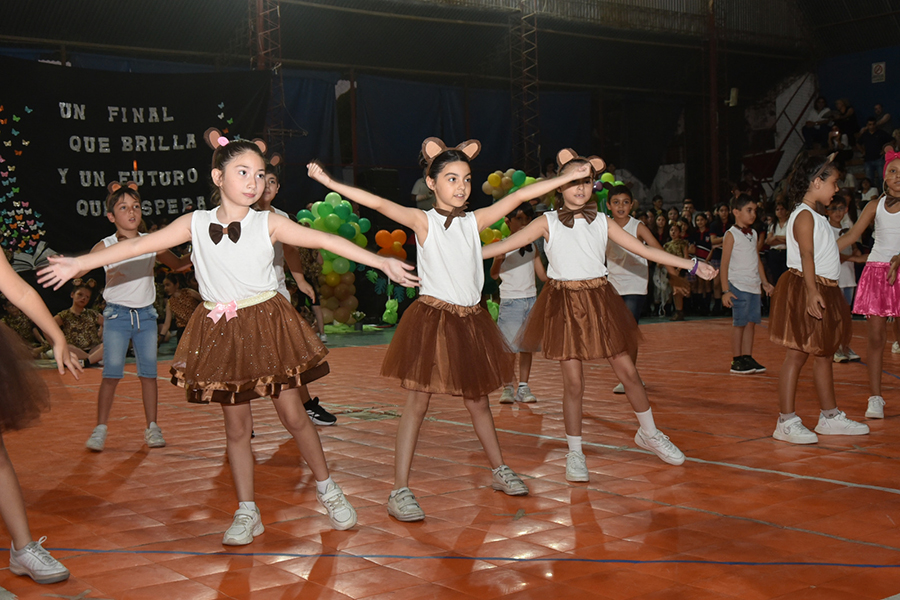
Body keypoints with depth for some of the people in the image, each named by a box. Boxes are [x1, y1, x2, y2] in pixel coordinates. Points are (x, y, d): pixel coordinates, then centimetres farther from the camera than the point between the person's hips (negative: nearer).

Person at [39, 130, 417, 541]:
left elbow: (324, 240, -10)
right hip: (220, 332, 1)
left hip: (267, 325, -1)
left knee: (293, 415, 5)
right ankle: (246, 513, 20)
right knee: (236, 426, 9)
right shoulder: (195, 224, -1)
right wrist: (79, 264, -2)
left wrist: (381, 262, -16)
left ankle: (327, 489, 26)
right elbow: (139, 245, 0)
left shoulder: (268, 223, -4)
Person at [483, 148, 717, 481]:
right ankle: (575, 454, 14)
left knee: (628, 372, 7)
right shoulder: (548, 222, -1)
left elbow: (645, 250, 7)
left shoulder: (602, 222, 7)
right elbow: (506, 244, -6)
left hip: (600, 300, 3)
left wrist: (693, 265, 5)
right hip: (565, 302, -3)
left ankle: (649, 433, 29)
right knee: (573, 382, -2)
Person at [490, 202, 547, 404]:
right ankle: (507, 388, 3)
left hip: (531, 299, 5)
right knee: (509, 346, -6)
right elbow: (494, 274, -13)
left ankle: (523, 387, 11)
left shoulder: (531, 245, 12)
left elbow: (542, 274, 16)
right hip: (510, 300, -5)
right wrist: (497, 259, -32)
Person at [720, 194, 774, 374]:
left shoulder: (753, 234, 14)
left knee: (752, 322, 6)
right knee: (739, 323, -3)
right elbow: (724, 264, -9)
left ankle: (747, 357, 14)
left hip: (754, 286, 7)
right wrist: (725, 290, -14)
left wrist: (765, 282, 18)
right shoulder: (731, 235, -7)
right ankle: (736, 361, 5)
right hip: (738, 286, -7)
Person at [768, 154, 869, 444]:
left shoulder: (817, 217, 19)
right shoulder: (804, 216, -11)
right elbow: (806, 255, -23)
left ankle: (830, 416, 23)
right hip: (805, 291, -10)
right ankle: (786, 422, -5)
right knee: (797, 354, -8)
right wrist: (812, 291, -33)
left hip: (823, 292, 10)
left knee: (823, 354, 14)